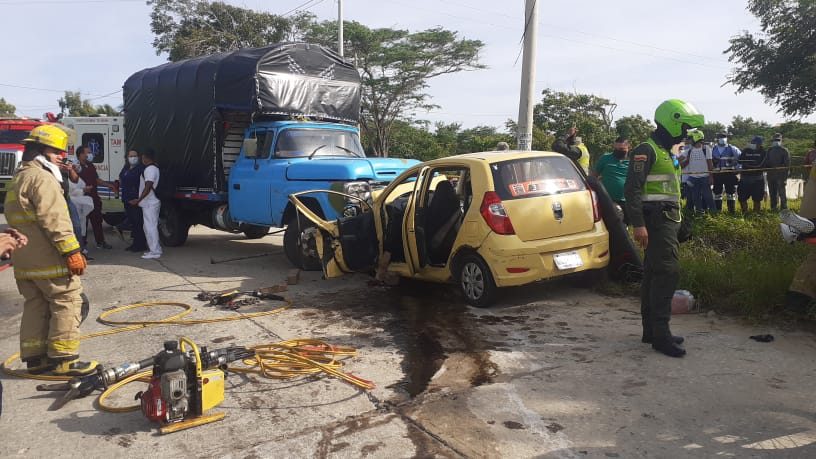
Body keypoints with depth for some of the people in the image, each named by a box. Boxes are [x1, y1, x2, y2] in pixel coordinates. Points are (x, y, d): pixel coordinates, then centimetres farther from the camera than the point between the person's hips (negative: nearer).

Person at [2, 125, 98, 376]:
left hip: (25, 260, 10)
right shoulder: (42, 178, -14)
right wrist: (71, 251, -23)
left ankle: (35, 357, 18)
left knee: (36, 305, 13)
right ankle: (64, 359, -4)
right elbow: (54, 220, -22)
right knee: (67, 302, -5)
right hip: (48, 259, -10)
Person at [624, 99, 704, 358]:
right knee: (668, 272, -15)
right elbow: (632, 189, -19)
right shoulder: (646, 151, -10)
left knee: (654, 274, 11)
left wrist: (674, 220, 25)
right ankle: (660, 334, -13)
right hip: (656, 220, -10)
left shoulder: (667, 151, 22)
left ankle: (651, 330, 16)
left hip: (667, 220, 10)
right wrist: (638, 224, -26)